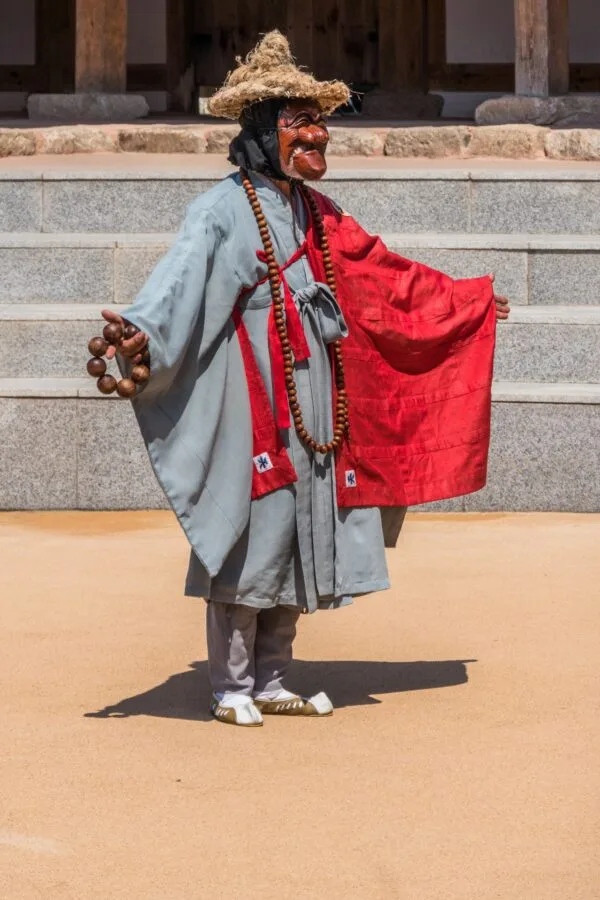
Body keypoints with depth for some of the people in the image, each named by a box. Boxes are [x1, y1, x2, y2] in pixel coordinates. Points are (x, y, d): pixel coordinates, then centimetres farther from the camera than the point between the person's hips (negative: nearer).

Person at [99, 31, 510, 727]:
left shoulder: (316, 216, 15)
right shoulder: (225, 208, -8)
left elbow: (383, 273, 26)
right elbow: (184, 275, -24)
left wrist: (469, 301, 32)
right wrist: (143, 330, -43)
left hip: (312, 404, 7)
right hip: (251, 402, -7)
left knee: (299, 542, 9)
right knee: (249, 539, -5)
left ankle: (272, 684, 18)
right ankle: (233, 689, 5)